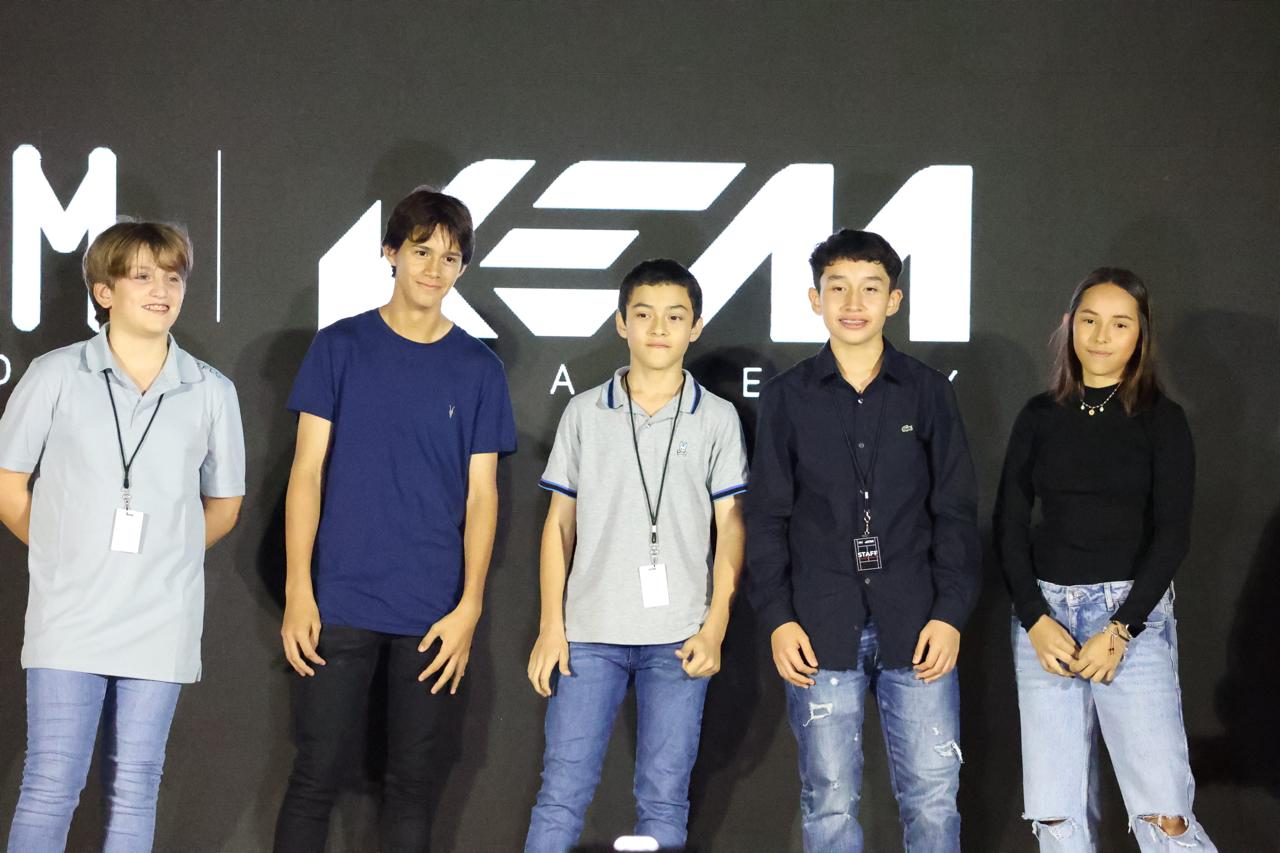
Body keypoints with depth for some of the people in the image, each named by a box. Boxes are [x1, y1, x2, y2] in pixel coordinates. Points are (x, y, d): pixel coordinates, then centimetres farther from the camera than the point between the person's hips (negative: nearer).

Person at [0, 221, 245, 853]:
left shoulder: (212, 392, 4)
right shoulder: (55, 376, 0)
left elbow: (224, 505, 16)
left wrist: (165, 559, 10)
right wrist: (65, 556, 7)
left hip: (162, 623, 2)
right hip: (69, 616, -2)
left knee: (134, 789, 7)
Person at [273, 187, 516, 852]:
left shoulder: (479, 369, 5)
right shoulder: (340, 347, 3)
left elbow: (481, 493, 5)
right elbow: (308, 471, 1)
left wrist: (469, 605, -4)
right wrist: (297, 590, -5)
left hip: (433, 614, 1)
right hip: (340, 603, -1)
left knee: (411, 779, 8)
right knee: (316, 774, 1)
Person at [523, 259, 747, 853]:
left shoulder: (717, 419, 5)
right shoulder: (584, 413, 7)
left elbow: (729, 528, 5)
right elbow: (560, 523, 8)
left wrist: (714, 628, -4)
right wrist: (550, 626, 1)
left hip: (678, 638, 0)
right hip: (590, 631, 1)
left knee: (664, 798, 4)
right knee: (562, 792, -1)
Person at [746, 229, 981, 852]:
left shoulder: (929, 392, 6)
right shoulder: (787, 397, 5)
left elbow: (957, 513, 6)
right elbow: (767, 519, 6)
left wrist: (951, 613, -3)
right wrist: (777, 618, -3)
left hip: (917, 629, 0)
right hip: (821, 631, 0)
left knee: (932, 798, 1)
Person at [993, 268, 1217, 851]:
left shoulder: (1162, 420, 1)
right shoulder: (1040, 416, 9)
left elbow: (1173, 533, -5)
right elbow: (1009, 523, 6)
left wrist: (1120, 631, -12)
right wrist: (1035, 620, -7)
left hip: (1133, 612, -3)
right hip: (1044, 611, 3)